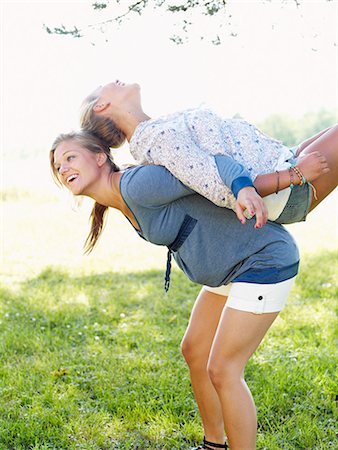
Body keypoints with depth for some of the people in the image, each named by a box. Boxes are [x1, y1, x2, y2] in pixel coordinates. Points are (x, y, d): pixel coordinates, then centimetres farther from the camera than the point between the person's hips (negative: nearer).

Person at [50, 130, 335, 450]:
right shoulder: (126, 201, 7)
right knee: (194, 351, 15)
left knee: (222, 371, -6)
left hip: (266, 260, -10)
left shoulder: (137, 185, -21)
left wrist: (243, 188, -45)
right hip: (234, 267, 10)